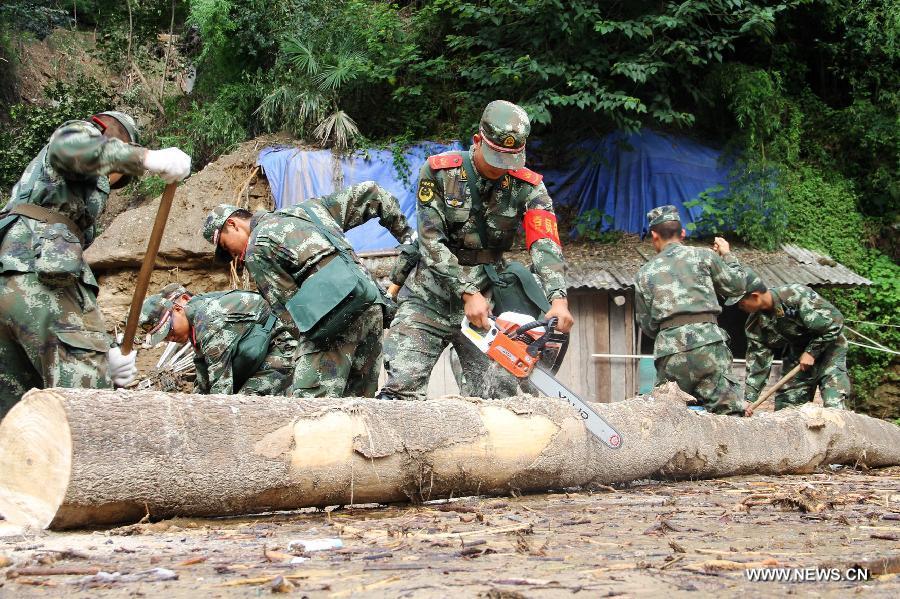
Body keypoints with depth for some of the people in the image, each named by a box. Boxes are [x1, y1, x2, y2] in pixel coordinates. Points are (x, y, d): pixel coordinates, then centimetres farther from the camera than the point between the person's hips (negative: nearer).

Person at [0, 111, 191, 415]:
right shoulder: (85, 132, 18)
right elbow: (66, 147, -12)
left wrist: (104, 352, 19)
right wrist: (146, 157, -23)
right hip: (35, 267, -9)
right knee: (86, 397, -18)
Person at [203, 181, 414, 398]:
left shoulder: (256, 249, 8)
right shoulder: (305, 209, 30)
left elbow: (286, 305, 3)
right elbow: (369, 193, 33)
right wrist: (405, 234, 34)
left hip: (333, 315, -8)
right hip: (373, 308, 8)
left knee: (310, 398, -13)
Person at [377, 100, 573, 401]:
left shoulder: (528, 187, -4)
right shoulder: (439, 172, -9)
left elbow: (545, 243, -16)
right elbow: (431, 241, -13)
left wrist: (559, 299, -33)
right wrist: (468, 293, -21)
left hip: (485, 302, 2)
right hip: (430, 299, -1)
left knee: (500, 393, -10)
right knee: (402, 388, -13)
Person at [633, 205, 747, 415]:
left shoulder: (644, 273, 18)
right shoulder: (703, 255, 11)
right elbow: (736, 285, 19)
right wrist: (727, 255, 35)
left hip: (669, 352, 2)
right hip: (708, 343, -2)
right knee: (729, 412, -2)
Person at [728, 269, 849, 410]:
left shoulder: (797, 296, -31)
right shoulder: (755, 324, -12)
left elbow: (835, 321, -24)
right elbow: (757, 362, -7)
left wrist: (812, 352, -18)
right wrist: (749, 400, -15)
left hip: (829, 347, -5)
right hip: (797, 353, 6)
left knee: (834, 406, -18)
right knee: (784, 408, 1)